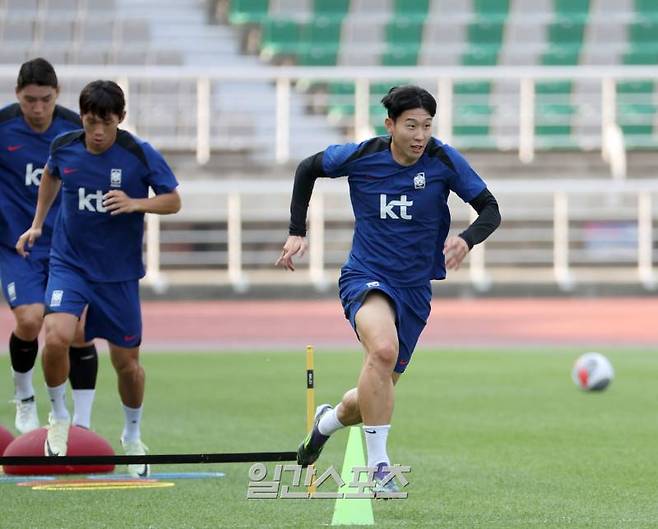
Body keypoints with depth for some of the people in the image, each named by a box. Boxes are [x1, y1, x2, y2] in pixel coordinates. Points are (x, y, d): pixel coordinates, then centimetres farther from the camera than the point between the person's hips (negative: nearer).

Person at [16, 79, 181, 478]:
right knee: (56, 337, -24)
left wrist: (135, 203, -22)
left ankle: (133, 436, 33)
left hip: (119, 271, -1)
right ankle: (59, 417, 2)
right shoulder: (64, 147, -6)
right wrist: (38, 223, 20)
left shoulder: (141, 155, -13)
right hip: (69, 262, 1)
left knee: (127, 362, 6)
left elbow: (173, 201, -4)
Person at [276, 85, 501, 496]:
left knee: (379, 391, 10)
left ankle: (330, 420, 46)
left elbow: (490, 210, -4)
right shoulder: (360, 157, -9)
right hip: (366, 277, -3)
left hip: (415, 288, 3)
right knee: (383, 349, -35)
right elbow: (308, 169, 10)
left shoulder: (444, 161, -9)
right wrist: (297, 232, 4)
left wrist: (467, 241, -25)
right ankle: (378, 467, -28)